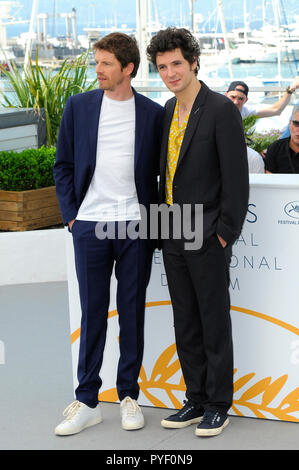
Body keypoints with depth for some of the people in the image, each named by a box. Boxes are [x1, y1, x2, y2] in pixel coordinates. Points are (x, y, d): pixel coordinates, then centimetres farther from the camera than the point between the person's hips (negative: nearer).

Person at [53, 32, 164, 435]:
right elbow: (63, 165, 9)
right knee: (92, 313, 4)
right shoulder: (78, 106, 5)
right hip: (90, 225, 0)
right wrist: (70, 214, 1)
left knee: (133, 312, 6)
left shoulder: (153, 113, 3)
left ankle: (129, 395, 18)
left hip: (136, 226, 0)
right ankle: (87, 401, 12)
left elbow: (161, 171, 9)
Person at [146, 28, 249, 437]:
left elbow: (236, 178, -13)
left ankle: (218, 406, 13)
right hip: (173, 238, 7)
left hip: (207, 238, -7)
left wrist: (224, 234, -14)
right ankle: (196, 401, 23)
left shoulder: (221, 110, -11)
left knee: (215, 324, 2)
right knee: (185, 325, 12)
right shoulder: (169, 109, 12)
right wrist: (165, 224, 12)